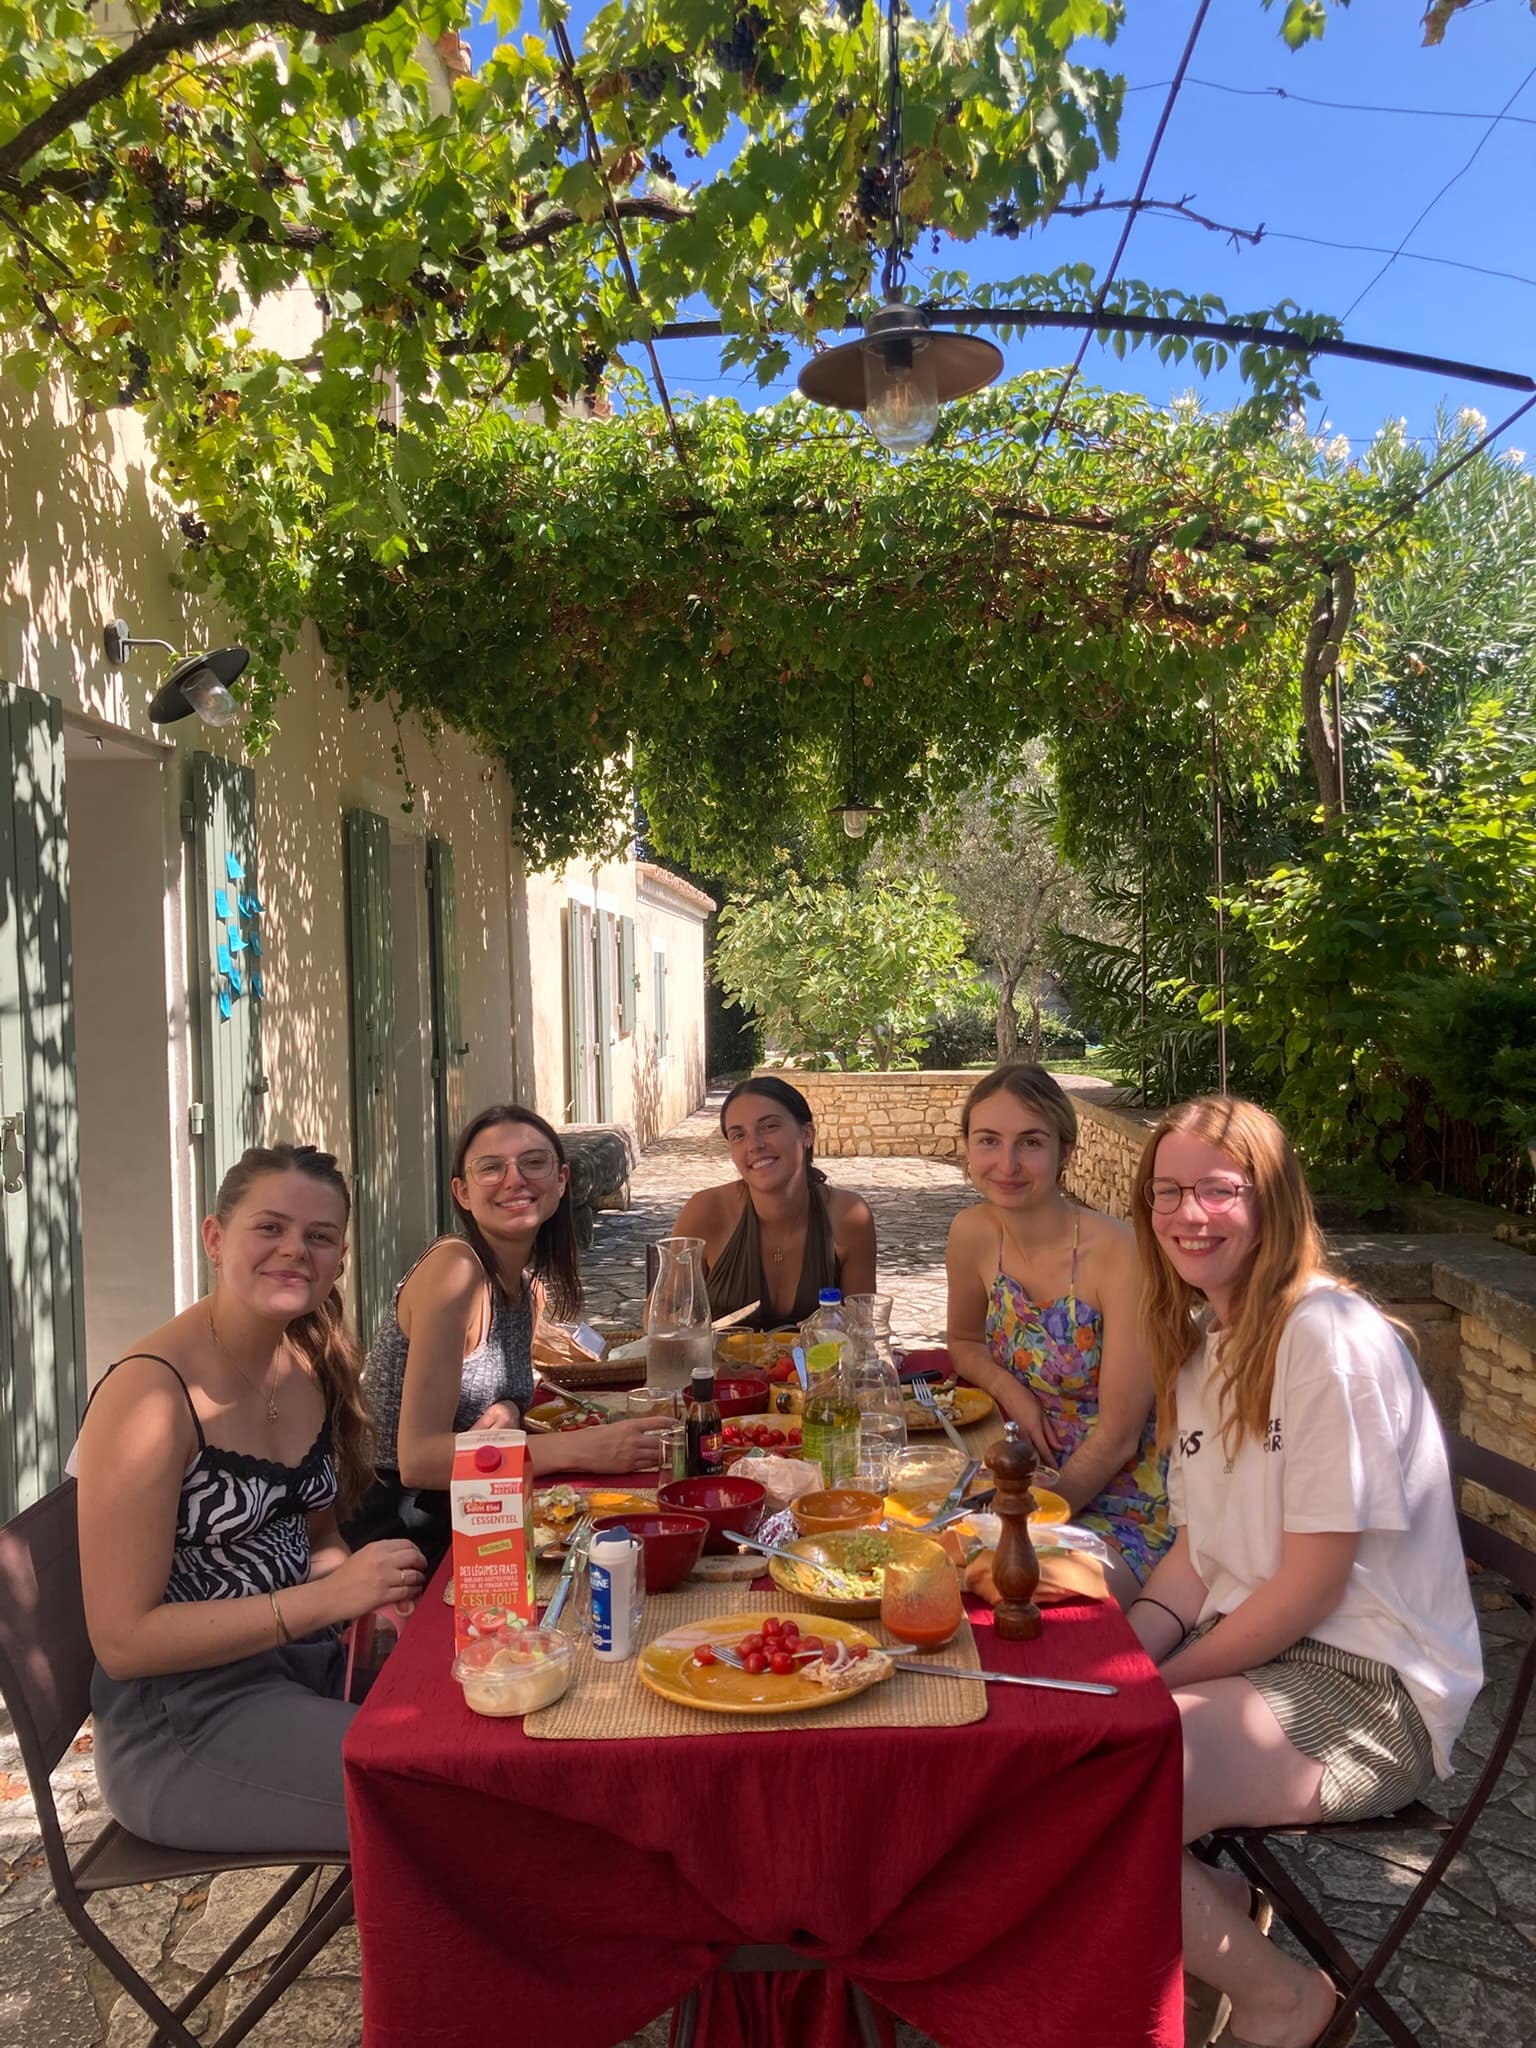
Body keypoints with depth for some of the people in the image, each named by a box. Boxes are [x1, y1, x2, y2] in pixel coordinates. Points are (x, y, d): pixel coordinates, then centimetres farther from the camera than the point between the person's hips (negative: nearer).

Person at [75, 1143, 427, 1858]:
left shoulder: (314, 1365, 3)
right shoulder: (150, 1393, -19)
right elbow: (121, 1641, -18)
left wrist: (370, 1591, -5)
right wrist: (326, 1598, -25)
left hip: (304, 1661, 7)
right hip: (178, 1718, -7)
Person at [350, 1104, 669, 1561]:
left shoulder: (530, 1288, 5)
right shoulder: (454, 1268, -19)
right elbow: (418, 1458, -23)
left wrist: (508, 1412, -11)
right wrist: (582, 1449, -27)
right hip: (401, 1536, -7)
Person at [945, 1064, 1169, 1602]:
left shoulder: (1119, 1254, -22)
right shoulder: (973, 1234, -6)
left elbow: (1117, 1436, -17)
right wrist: (1009, 1388, -7)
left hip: (1124, 1507, -5)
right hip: (1034, 1479, 6)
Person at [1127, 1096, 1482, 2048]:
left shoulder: (1331, 1337, -20)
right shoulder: (1203, 1340, 7)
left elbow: (1312, 1583, -19)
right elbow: (1202, 1547, 10)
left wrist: (1163, 1681, -13)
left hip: (1369, 1686, -8)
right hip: (1254, 1646, 8)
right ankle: (1210, 1902, 17)